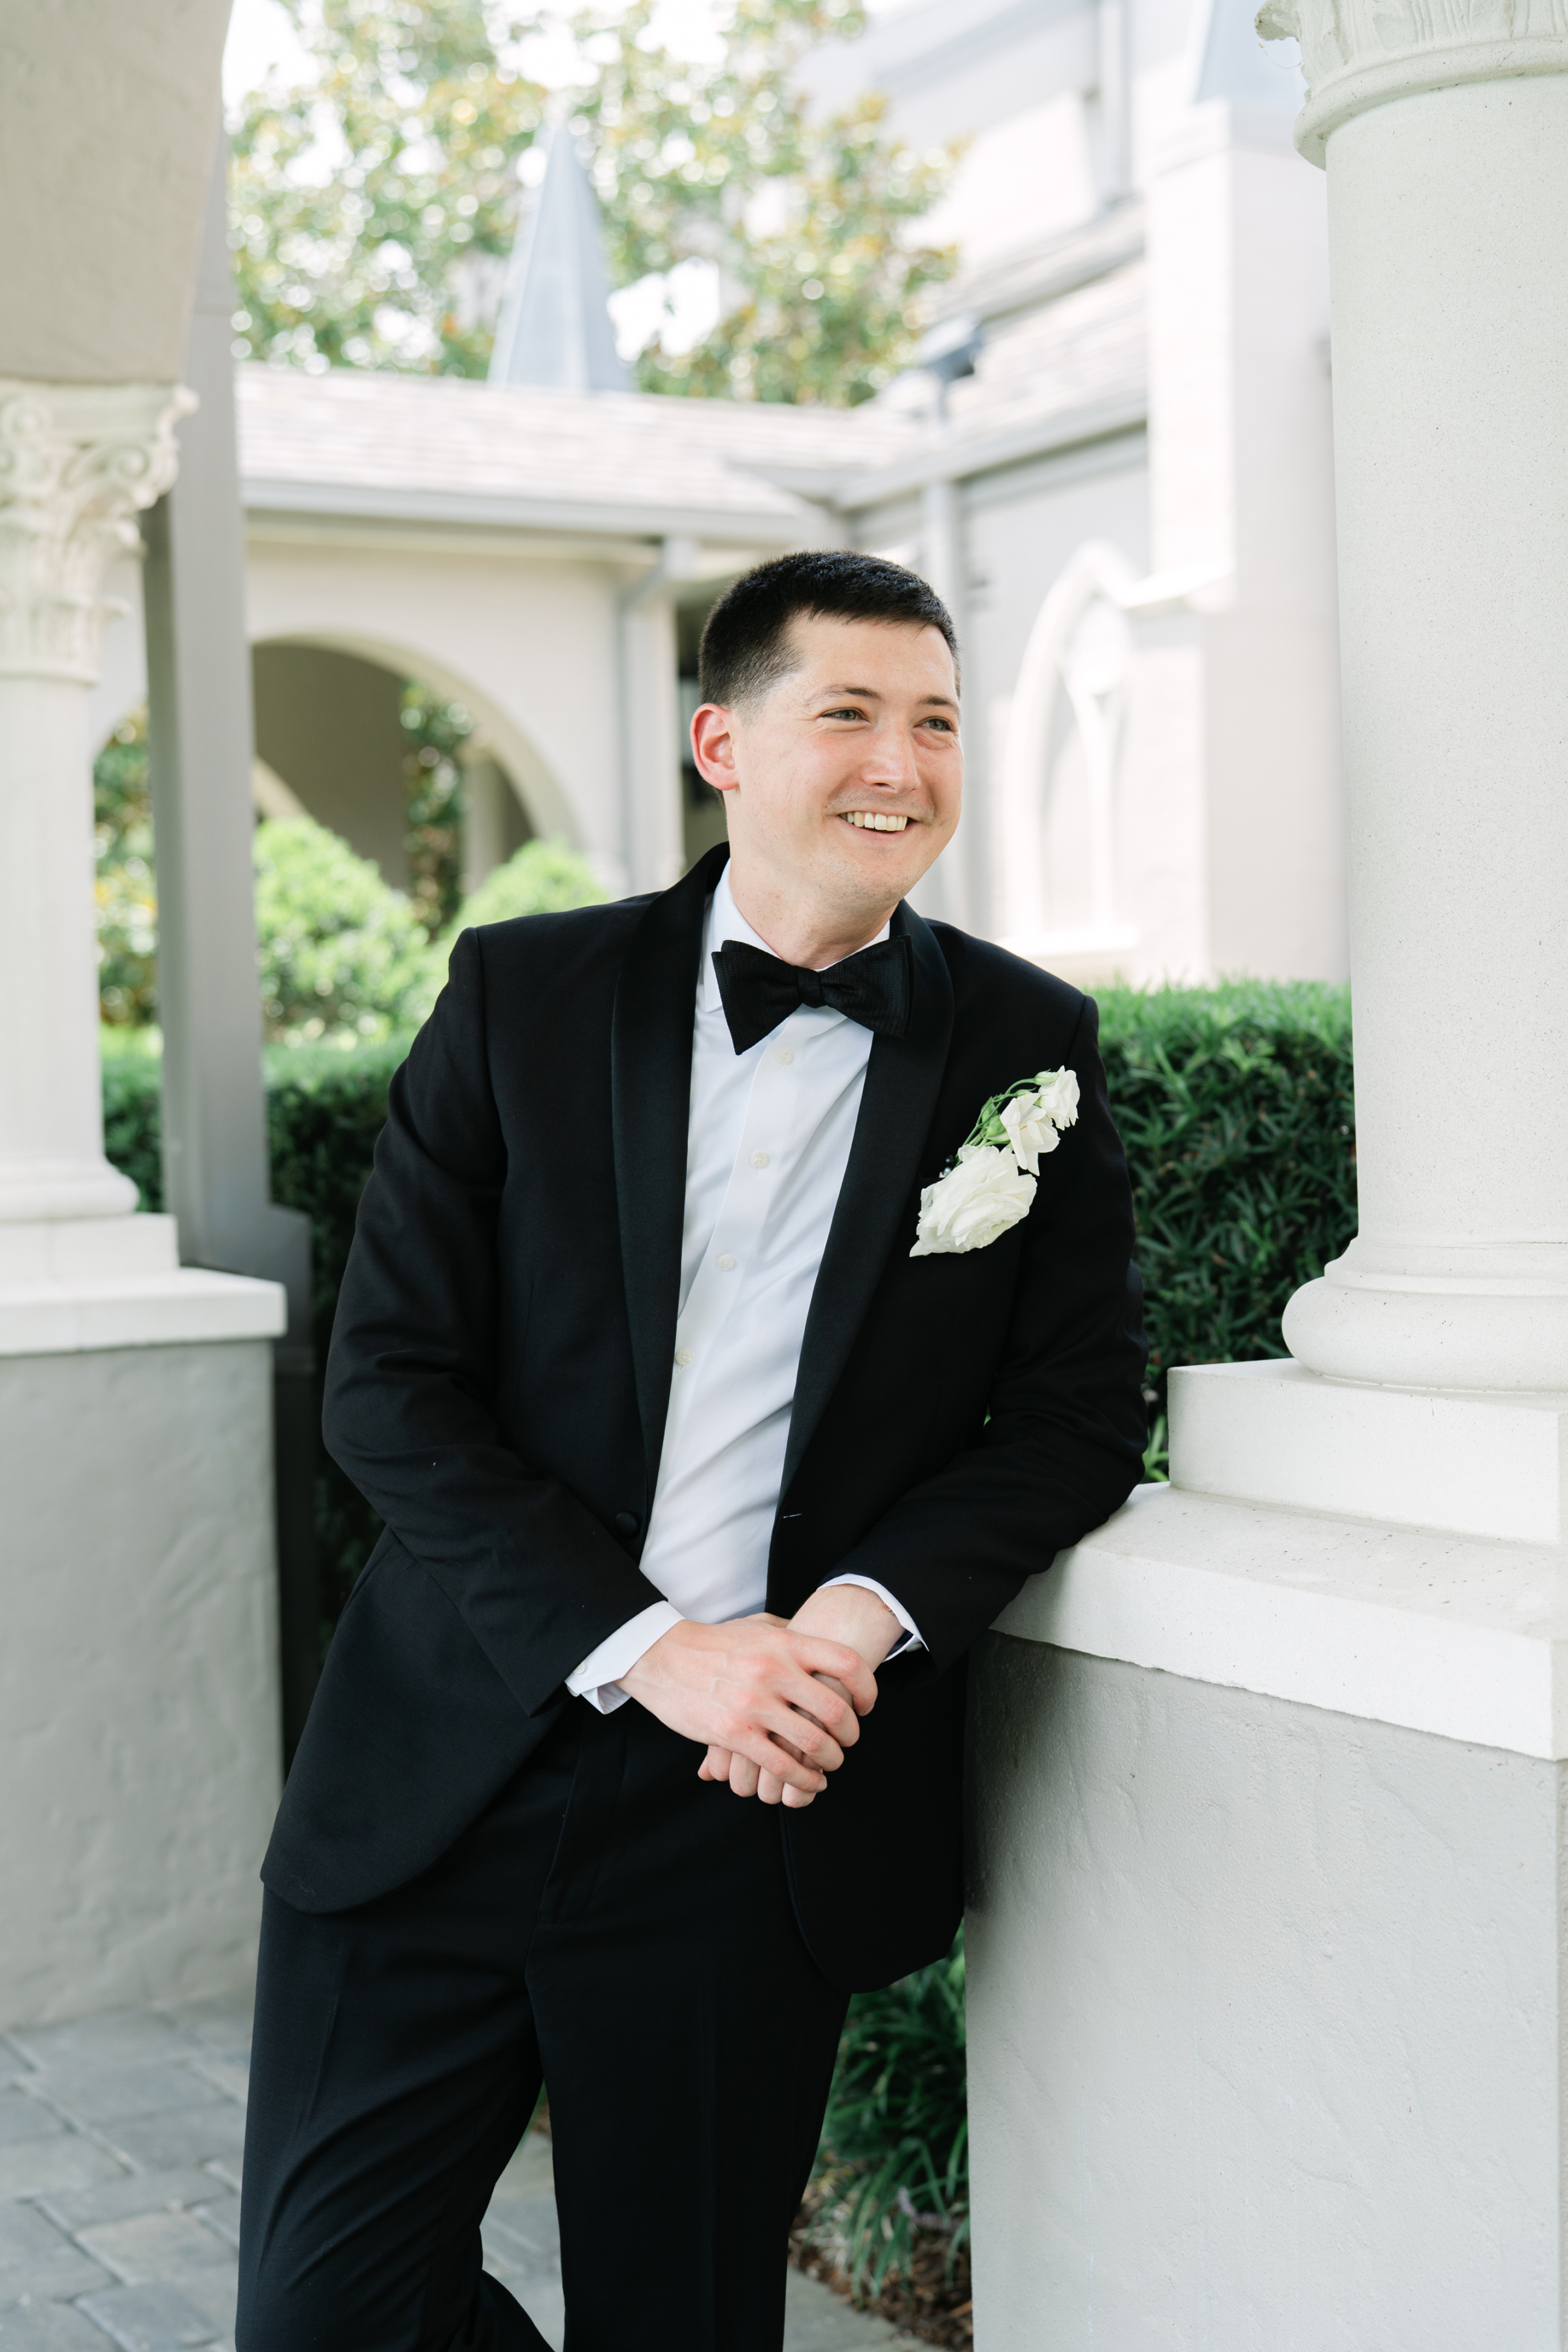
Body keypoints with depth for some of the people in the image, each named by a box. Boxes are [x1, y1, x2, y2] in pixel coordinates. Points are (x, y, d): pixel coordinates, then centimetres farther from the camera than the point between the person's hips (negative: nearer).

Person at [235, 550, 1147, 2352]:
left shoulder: (1029, 1049, 3)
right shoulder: (520, 994, 1)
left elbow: (1077, 1410, 3)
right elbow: (387, 1385, -4)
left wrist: (862, 1612, -15)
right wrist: (648, 1647, -15)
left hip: (765, 1803, 0)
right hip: (447, 1777, 1)